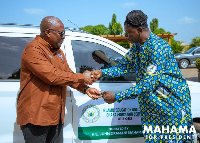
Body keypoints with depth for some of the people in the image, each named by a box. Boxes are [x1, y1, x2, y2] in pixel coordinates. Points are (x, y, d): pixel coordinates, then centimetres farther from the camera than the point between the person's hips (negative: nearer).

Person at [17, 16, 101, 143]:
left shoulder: (58, 51, 14)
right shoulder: (33, 49, -16)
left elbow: (69, 74, 16)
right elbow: (52, 76, -25)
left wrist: (85, 89, 0)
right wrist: (82, 77, -16)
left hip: (56, 115, 9)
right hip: (36, 115, -8)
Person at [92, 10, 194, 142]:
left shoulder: (158, 48, -27)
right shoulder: (136, 46, 1)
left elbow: (148, 84, -30)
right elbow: (124, 66, 9)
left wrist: (117, 97, -29)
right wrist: (102, 72, -8)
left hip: (173, 101, -8)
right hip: (151, 102, 8)